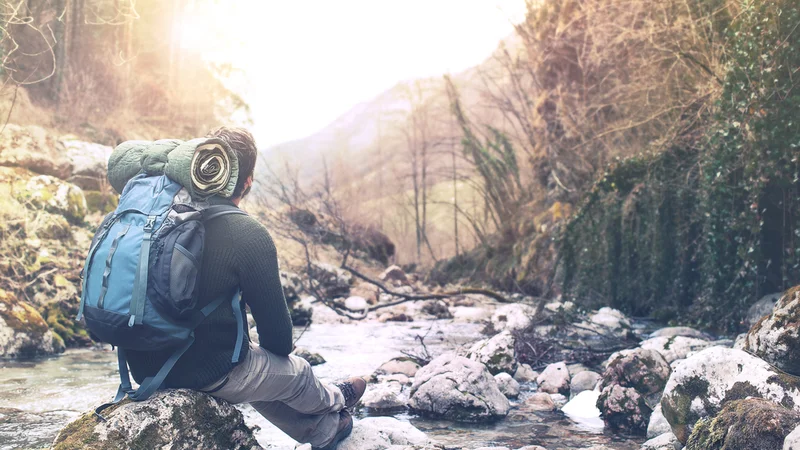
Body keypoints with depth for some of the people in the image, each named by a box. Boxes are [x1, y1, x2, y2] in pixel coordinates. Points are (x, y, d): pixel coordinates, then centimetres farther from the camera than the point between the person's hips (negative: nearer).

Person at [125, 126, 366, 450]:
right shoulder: (250, 235, -19)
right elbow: (274, 320, -13)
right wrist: (279, 353, 12)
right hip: (208, 374, -7)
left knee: (252, 368, 32)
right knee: (296, 372, 22)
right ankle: (334, 401, 54)